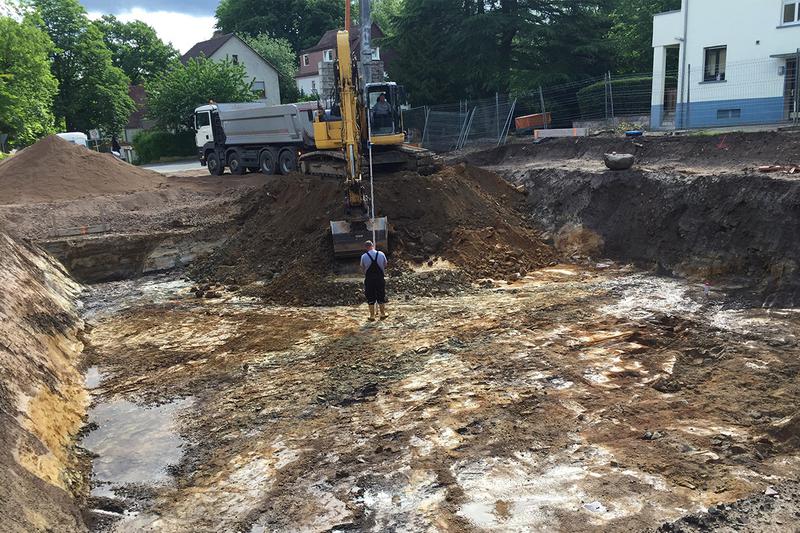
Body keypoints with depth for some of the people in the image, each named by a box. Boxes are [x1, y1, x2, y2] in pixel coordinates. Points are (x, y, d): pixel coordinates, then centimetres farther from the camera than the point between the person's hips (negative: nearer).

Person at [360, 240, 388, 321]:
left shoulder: (364, 256, -10)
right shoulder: (381, 254, -7)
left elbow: (362, 269, 2)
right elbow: (385, 266, 4)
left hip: (369, 279, -1)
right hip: (380, 278, 1)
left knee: (370, 297, 10)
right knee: (381, 297, 14)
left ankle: (372, 316, 15)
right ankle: (383, 314, 23)